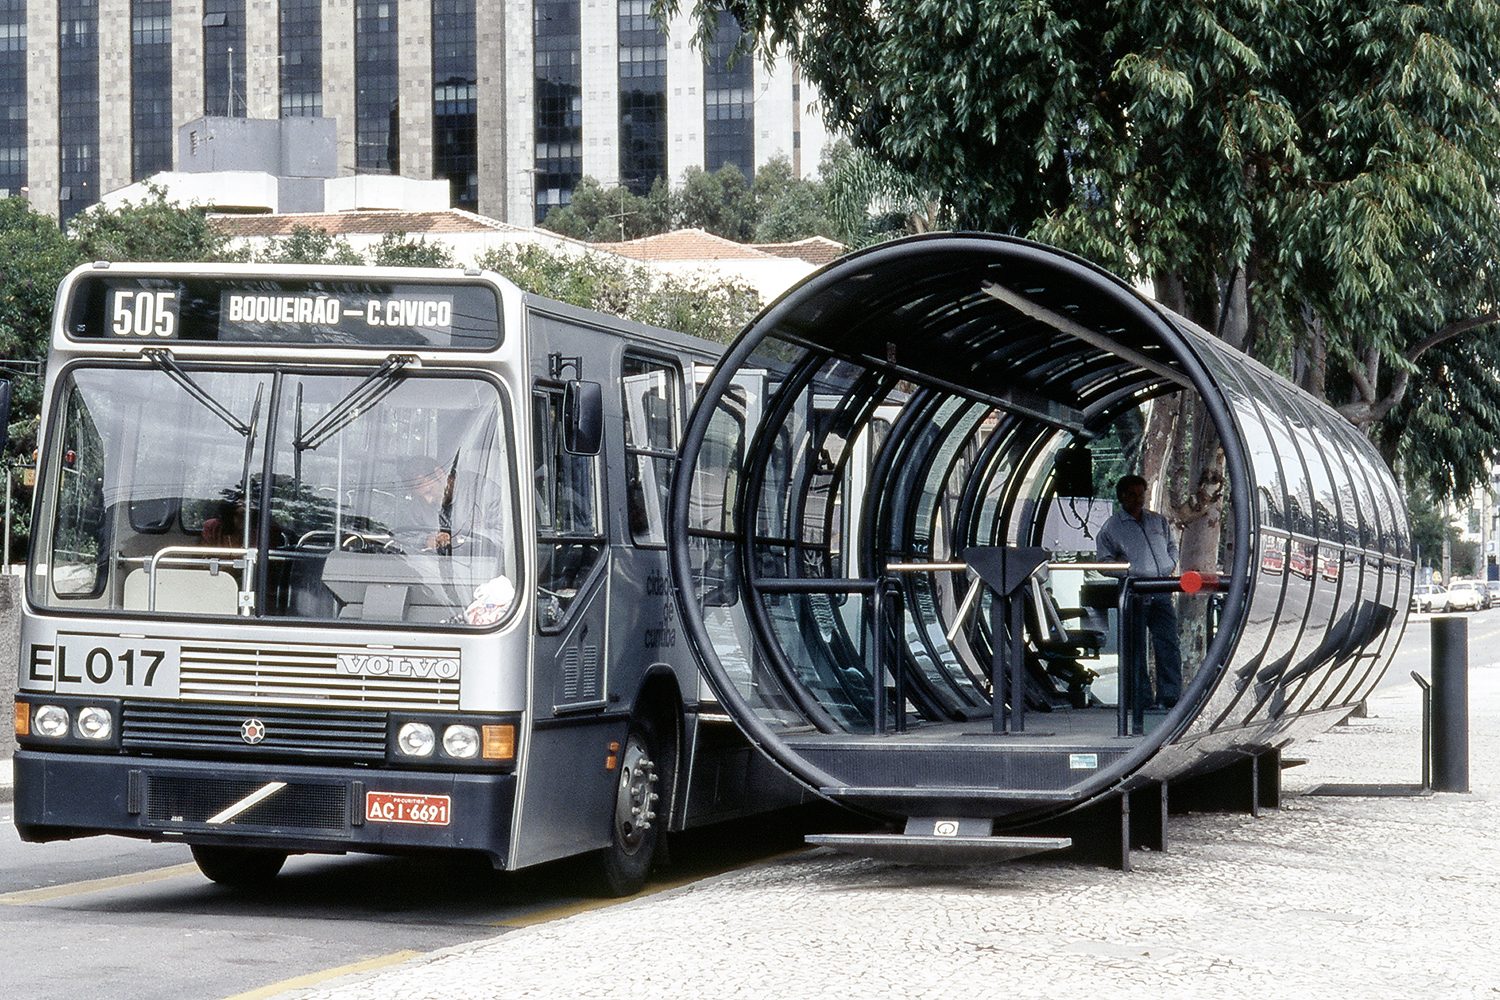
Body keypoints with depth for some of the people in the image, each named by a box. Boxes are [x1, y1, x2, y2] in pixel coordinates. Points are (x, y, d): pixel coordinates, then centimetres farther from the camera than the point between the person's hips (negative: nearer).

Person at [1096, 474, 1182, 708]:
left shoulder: (1158, 521, 17)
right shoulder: (1111, 528, 4)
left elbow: (1172, 546, 28)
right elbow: (1104, 561, 2)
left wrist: (1171, 566, 10)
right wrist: (1127, 573, -11)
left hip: (1162, 593, 3)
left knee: (1168, 646, -2)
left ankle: (1169, 697, 1)